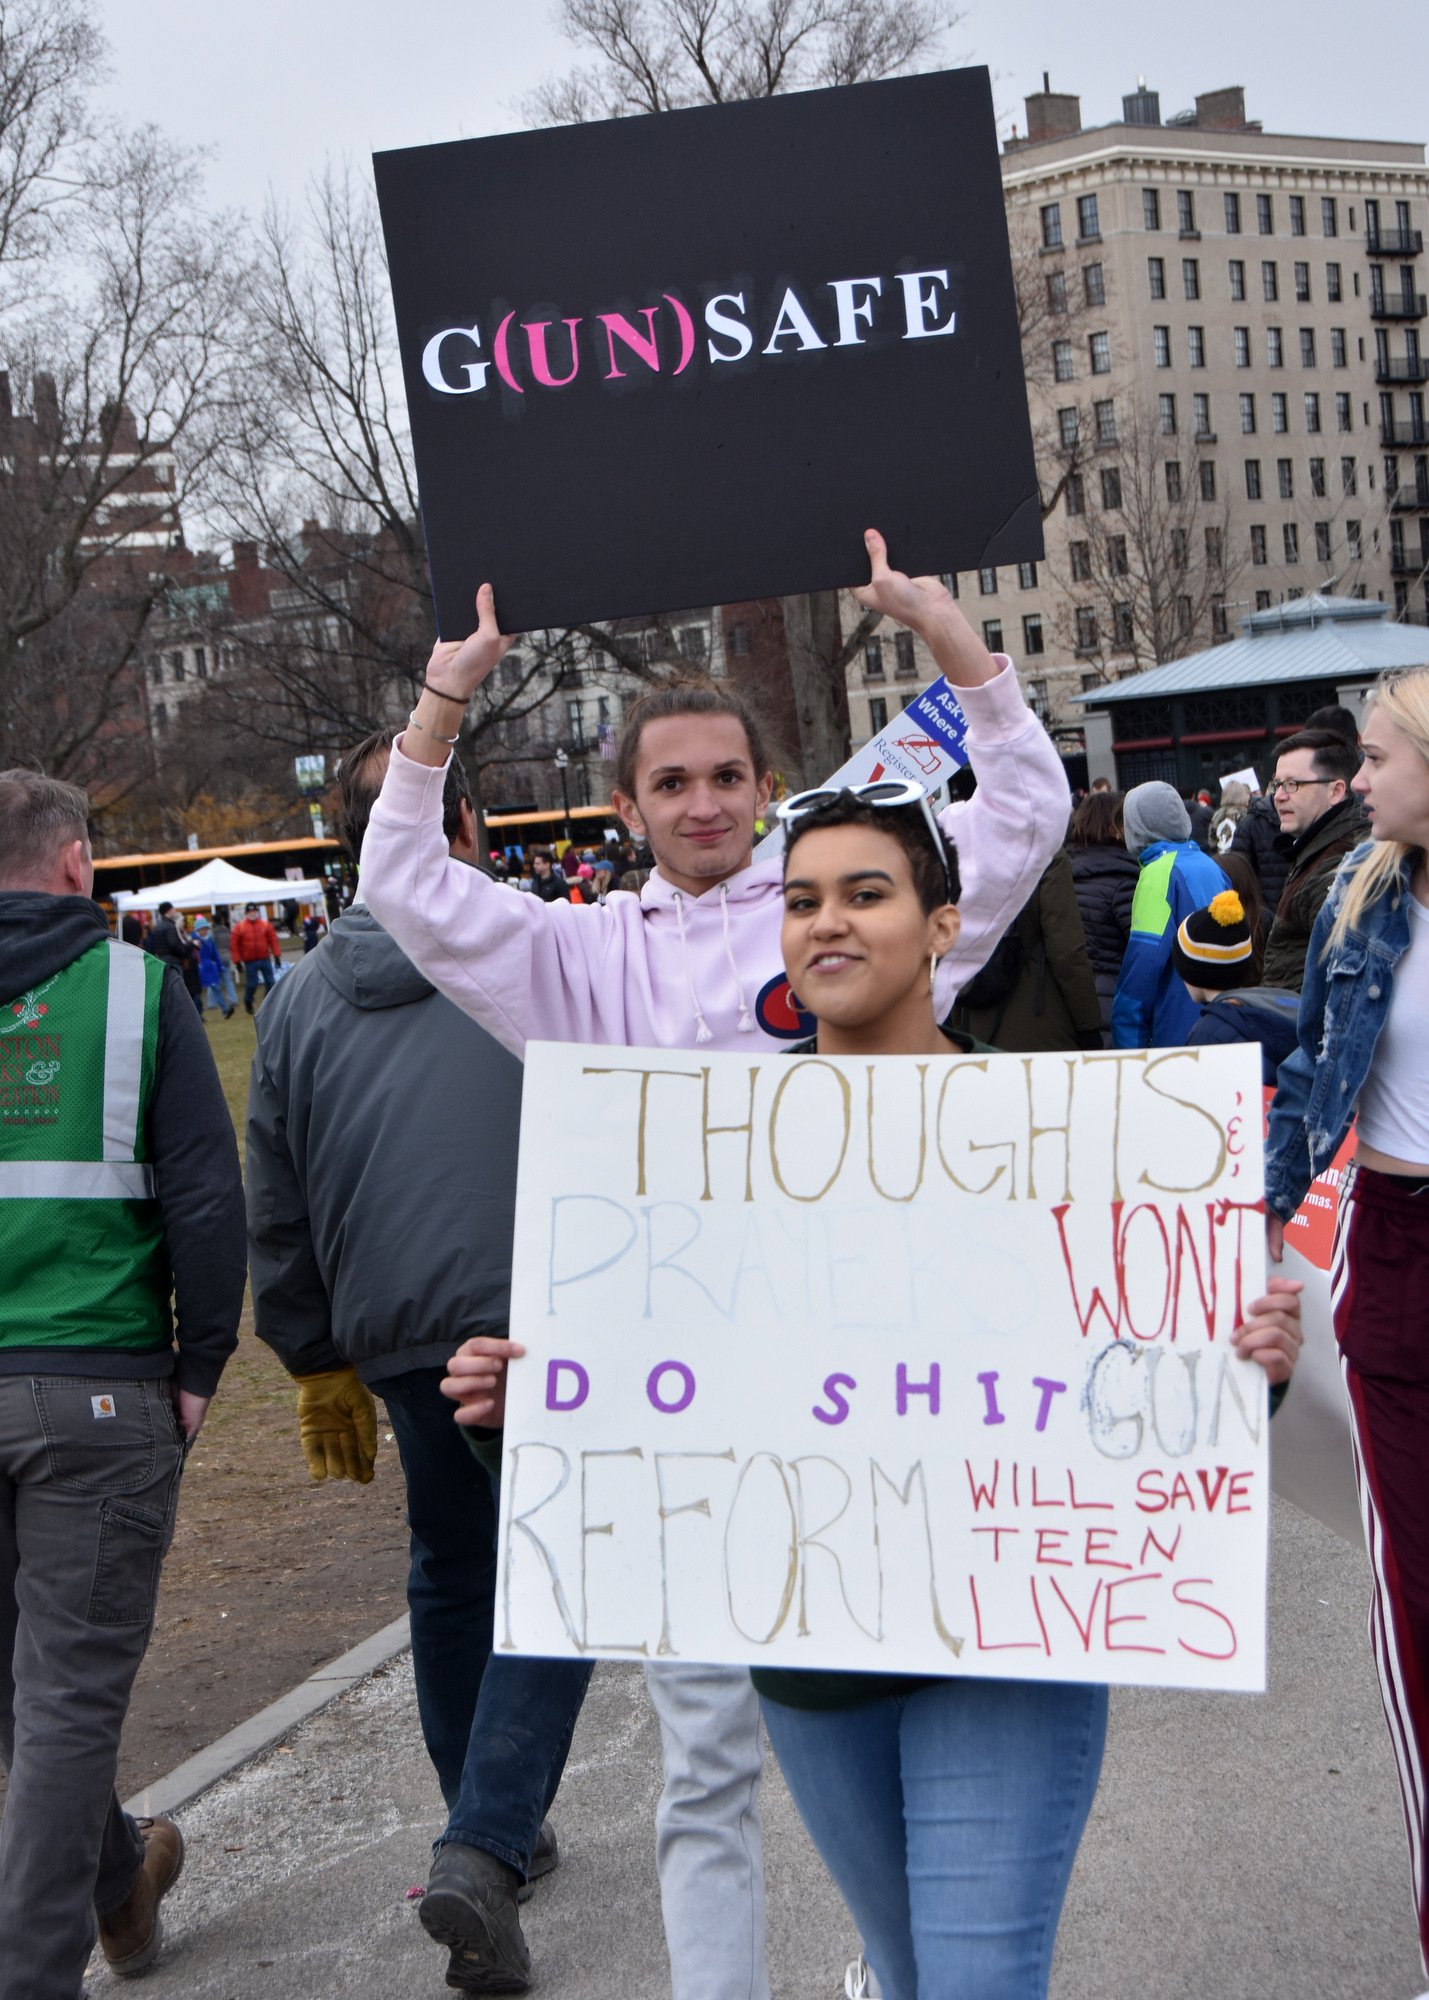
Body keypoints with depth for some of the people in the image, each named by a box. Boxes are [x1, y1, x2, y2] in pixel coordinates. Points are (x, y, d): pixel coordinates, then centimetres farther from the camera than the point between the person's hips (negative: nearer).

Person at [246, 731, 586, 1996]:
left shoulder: (300, 998, 8)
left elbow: (276, 1216, 13)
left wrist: (318, 1365, 23)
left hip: (399, 1342, 4)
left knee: (452, 1573, 21)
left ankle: (492, 1836, 33)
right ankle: (487, 1853, -11)